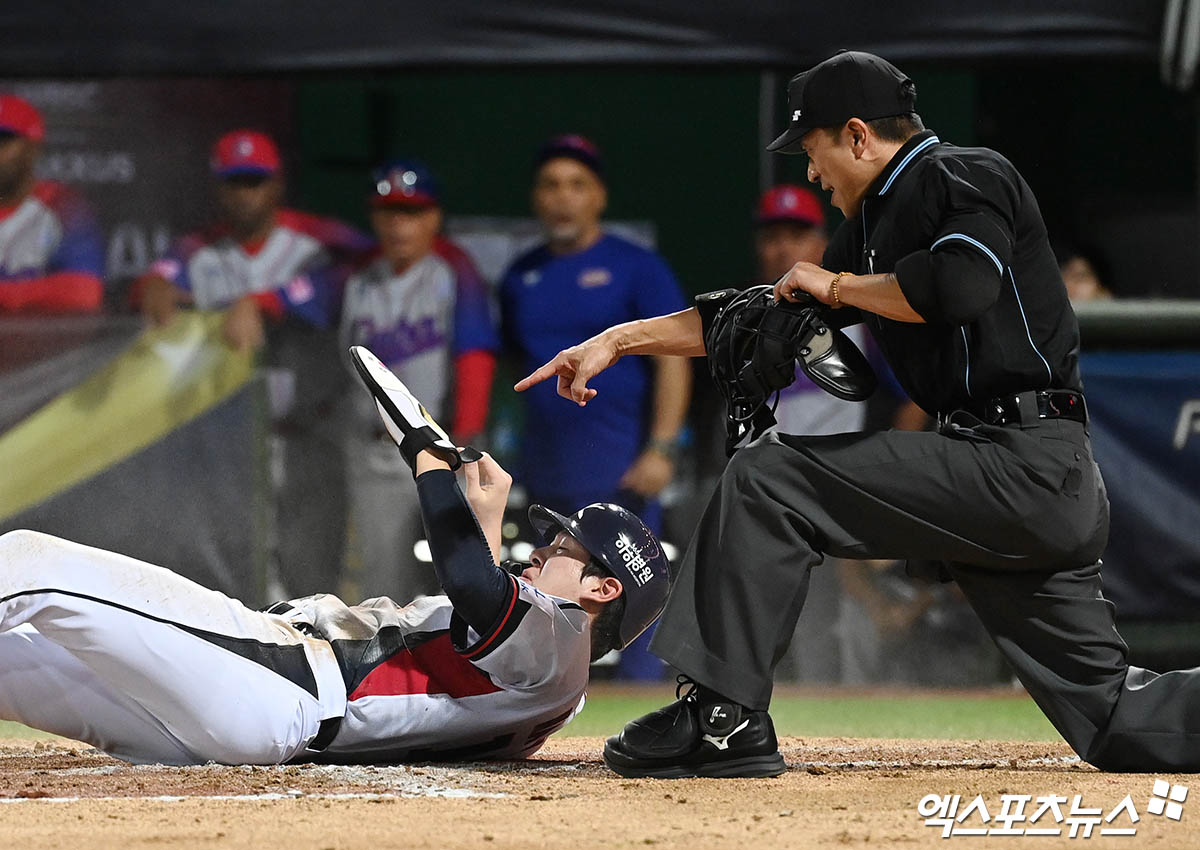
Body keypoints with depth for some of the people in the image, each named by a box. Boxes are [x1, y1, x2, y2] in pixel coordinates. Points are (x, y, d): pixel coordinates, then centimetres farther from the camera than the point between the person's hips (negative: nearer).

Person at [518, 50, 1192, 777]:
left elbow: (962, 285, -23)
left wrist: (837, 285, -6)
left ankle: (724, 716, -9)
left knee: (768, 479, -8)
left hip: (1024, 465, -10)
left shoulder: (968, 176, -4)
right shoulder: (875, 222, 24)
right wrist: (620, 341, 25)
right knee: (1117, 721, 5)